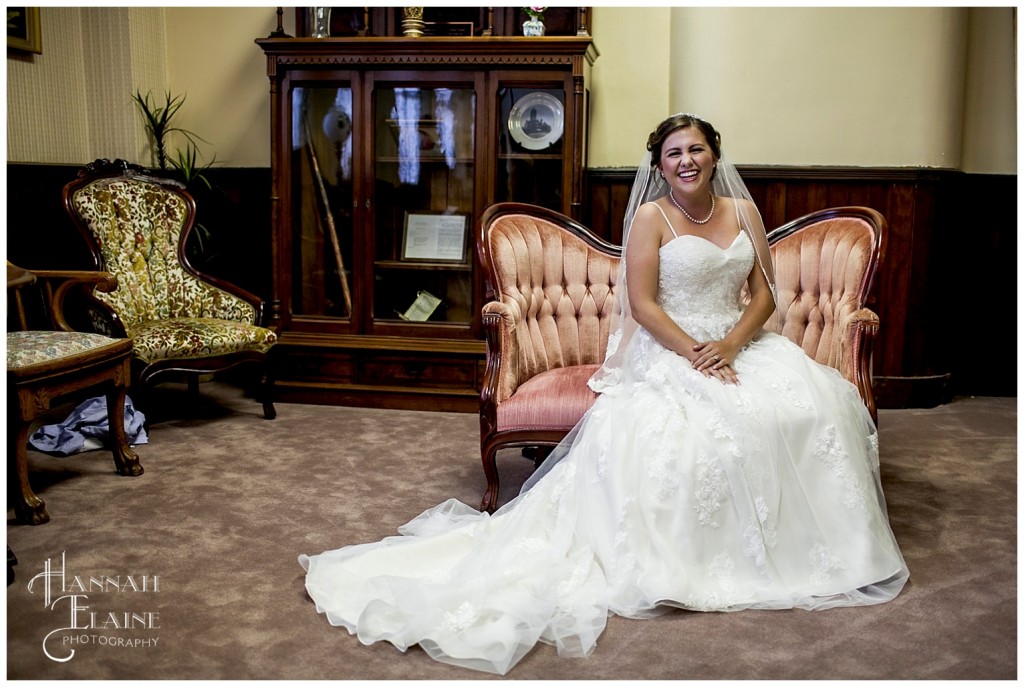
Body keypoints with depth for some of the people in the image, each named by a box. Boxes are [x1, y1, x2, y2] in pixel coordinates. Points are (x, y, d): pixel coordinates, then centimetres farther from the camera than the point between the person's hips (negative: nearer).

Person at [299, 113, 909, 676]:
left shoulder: (743, 210, 13)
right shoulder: (651, 217, -1)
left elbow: (764, 292, 10)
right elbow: (642, 303, -8)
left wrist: (729, 345, -9)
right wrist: (695, 353, -18)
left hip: (739, 344, 5)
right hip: (669, 351, -5)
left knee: (813, 403, -19)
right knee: (700, 423, -33)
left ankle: (796, 544, -5)